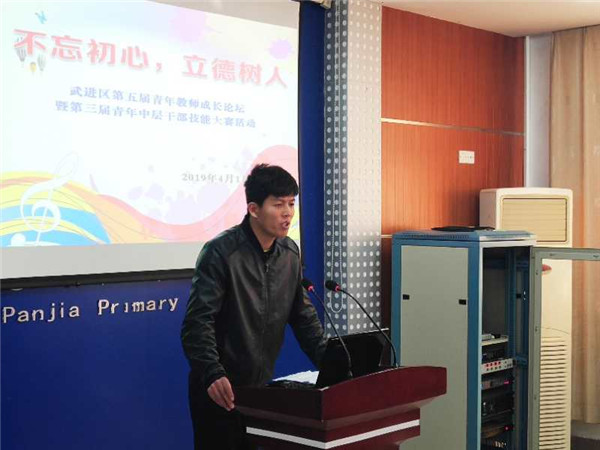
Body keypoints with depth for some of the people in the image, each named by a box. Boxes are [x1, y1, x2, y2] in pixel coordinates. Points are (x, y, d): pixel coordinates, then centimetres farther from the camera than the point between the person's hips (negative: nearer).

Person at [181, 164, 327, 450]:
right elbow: (197, 323, -20)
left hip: (261, 386, 6)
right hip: (219, 390, -6)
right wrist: (213, 375, -33)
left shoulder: (289, 252, 4)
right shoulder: (221, 252, -16)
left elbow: (303, 316, 11)